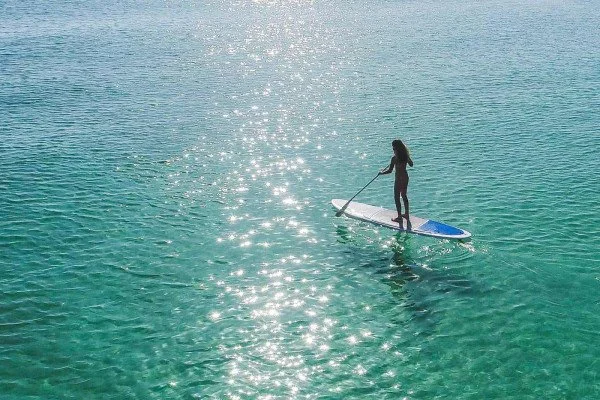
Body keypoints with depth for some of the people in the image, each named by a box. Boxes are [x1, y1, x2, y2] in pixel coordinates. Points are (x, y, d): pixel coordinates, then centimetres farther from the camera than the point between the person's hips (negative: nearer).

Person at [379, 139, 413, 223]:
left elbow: (390, 170, -21)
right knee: (404, 196, 21)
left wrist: (381, 172, -6)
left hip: (399, 179, -7)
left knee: (397, 198, 6)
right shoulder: (405, 155, -2)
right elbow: (411, 164, 15)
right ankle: (406, 214, 32)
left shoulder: (394, 158, -21)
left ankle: (399, 217, 11)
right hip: (405, 177, 7)